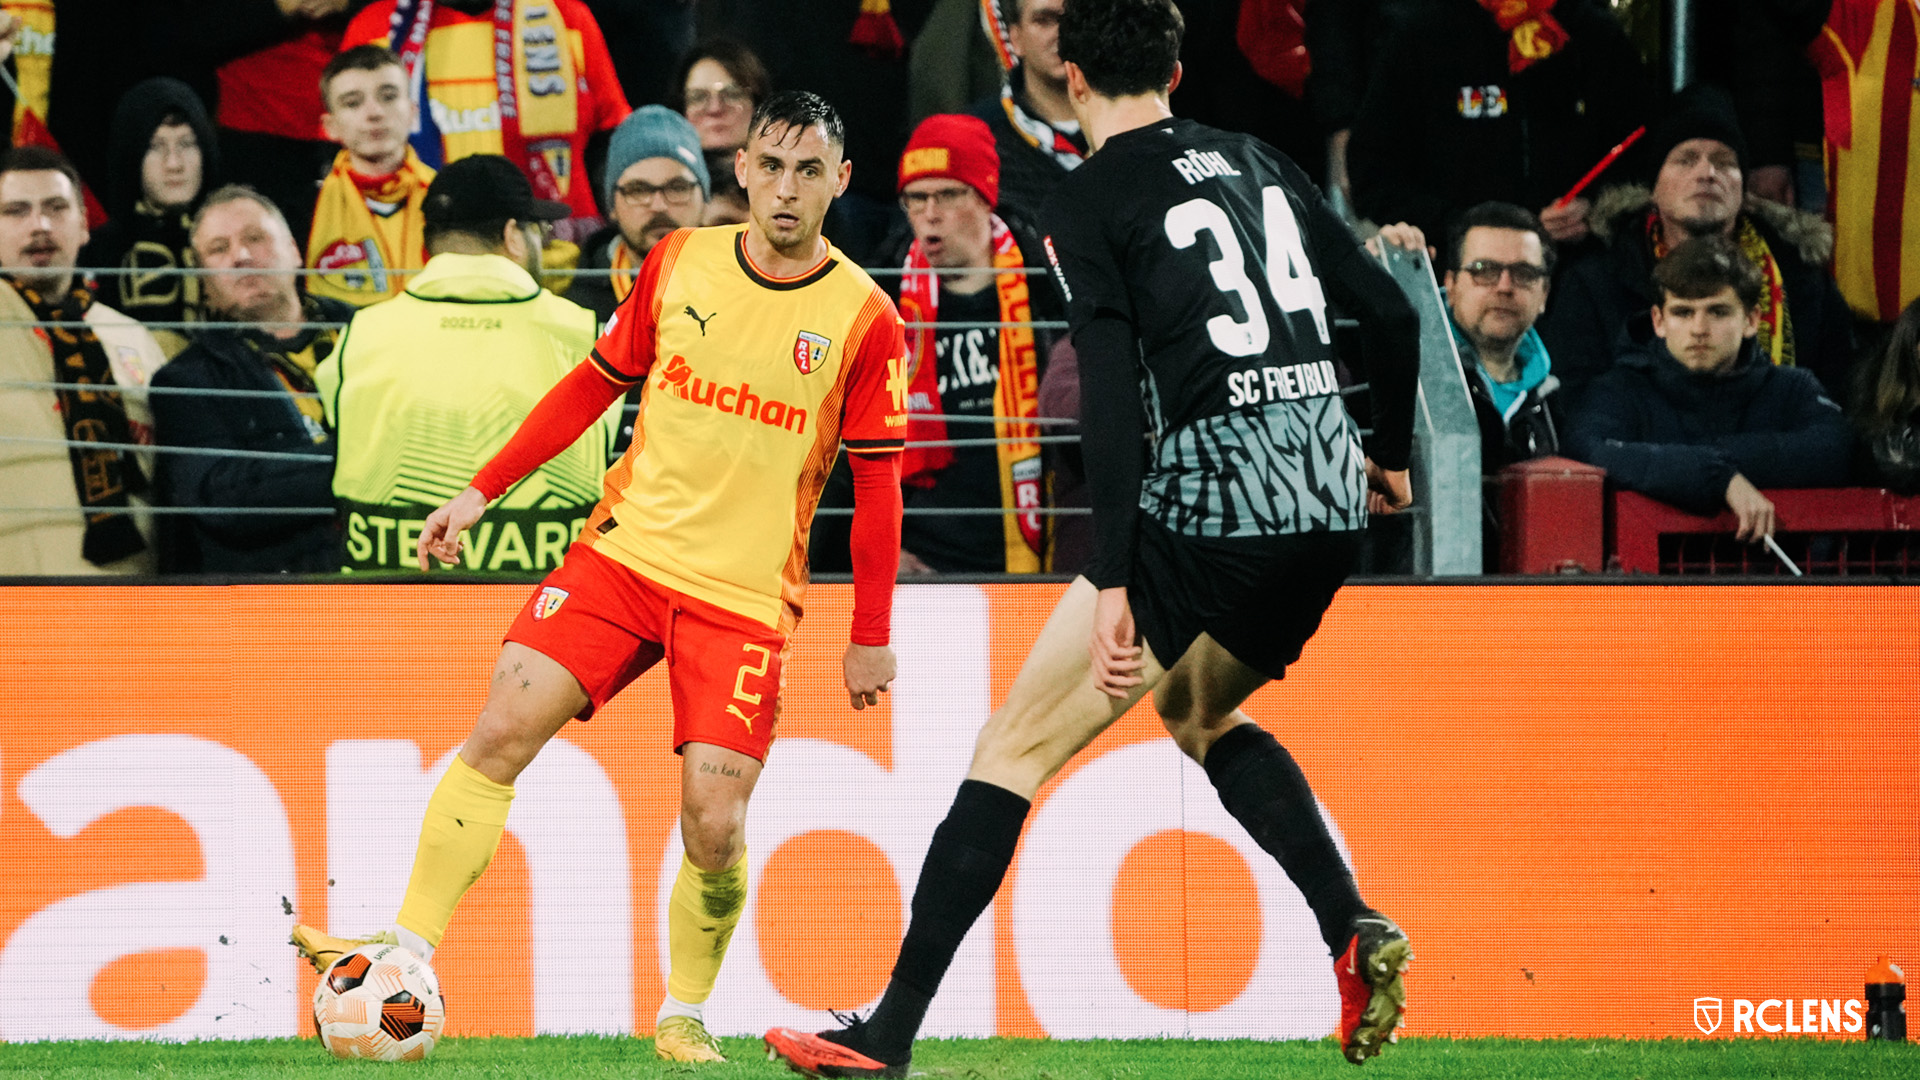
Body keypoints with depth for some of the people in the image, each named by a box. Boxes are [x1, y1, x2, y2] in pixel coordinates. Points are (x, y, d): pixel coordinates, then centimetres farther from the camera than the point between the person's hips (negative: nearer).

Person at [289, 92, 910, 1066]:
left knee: (713, 827, -10)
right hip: (626, 548, 2)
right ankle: (408, 955, -11)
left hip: (746, 595, -2)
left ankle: (684, 1017, 13)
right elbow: (596, 383, 14)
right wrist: (482, 491, 10)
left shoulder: (863, 320, -5)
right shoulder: (678, 265, 3)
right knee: (502, 729, -14)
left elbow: (878, 486, 0)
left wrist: (870, 639, 0)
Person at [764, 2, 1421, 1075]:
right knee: (1198, 708, 31)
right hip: (1330, 503, 7)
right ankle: (1356, 932, 12)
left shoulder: (1089, 203, -2)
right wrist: (1391, 454, 33)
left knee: (1015, 746, 1)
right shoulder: (1259, 164, 16)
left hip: (1213, 497, -6)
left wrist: (1113, 584, -16)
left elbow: (1114, 399, -13)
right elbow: (1393, 312, 16)